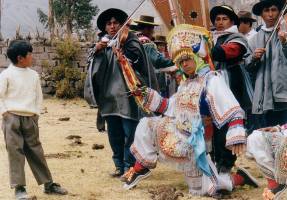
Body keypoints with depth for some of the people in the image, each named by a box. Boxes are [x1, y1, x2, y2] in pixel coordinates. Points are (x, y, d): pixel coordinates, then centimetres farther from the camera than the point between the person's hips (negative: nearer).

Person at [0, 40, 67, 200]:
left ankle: (48, 184, 14)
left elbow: (39, 96, 16)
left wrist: (36, 113, 8)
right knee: (15, 151, -3)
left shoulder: (34, 75, 10)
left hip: (30, 119, 4)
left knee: (36, 151, 9)